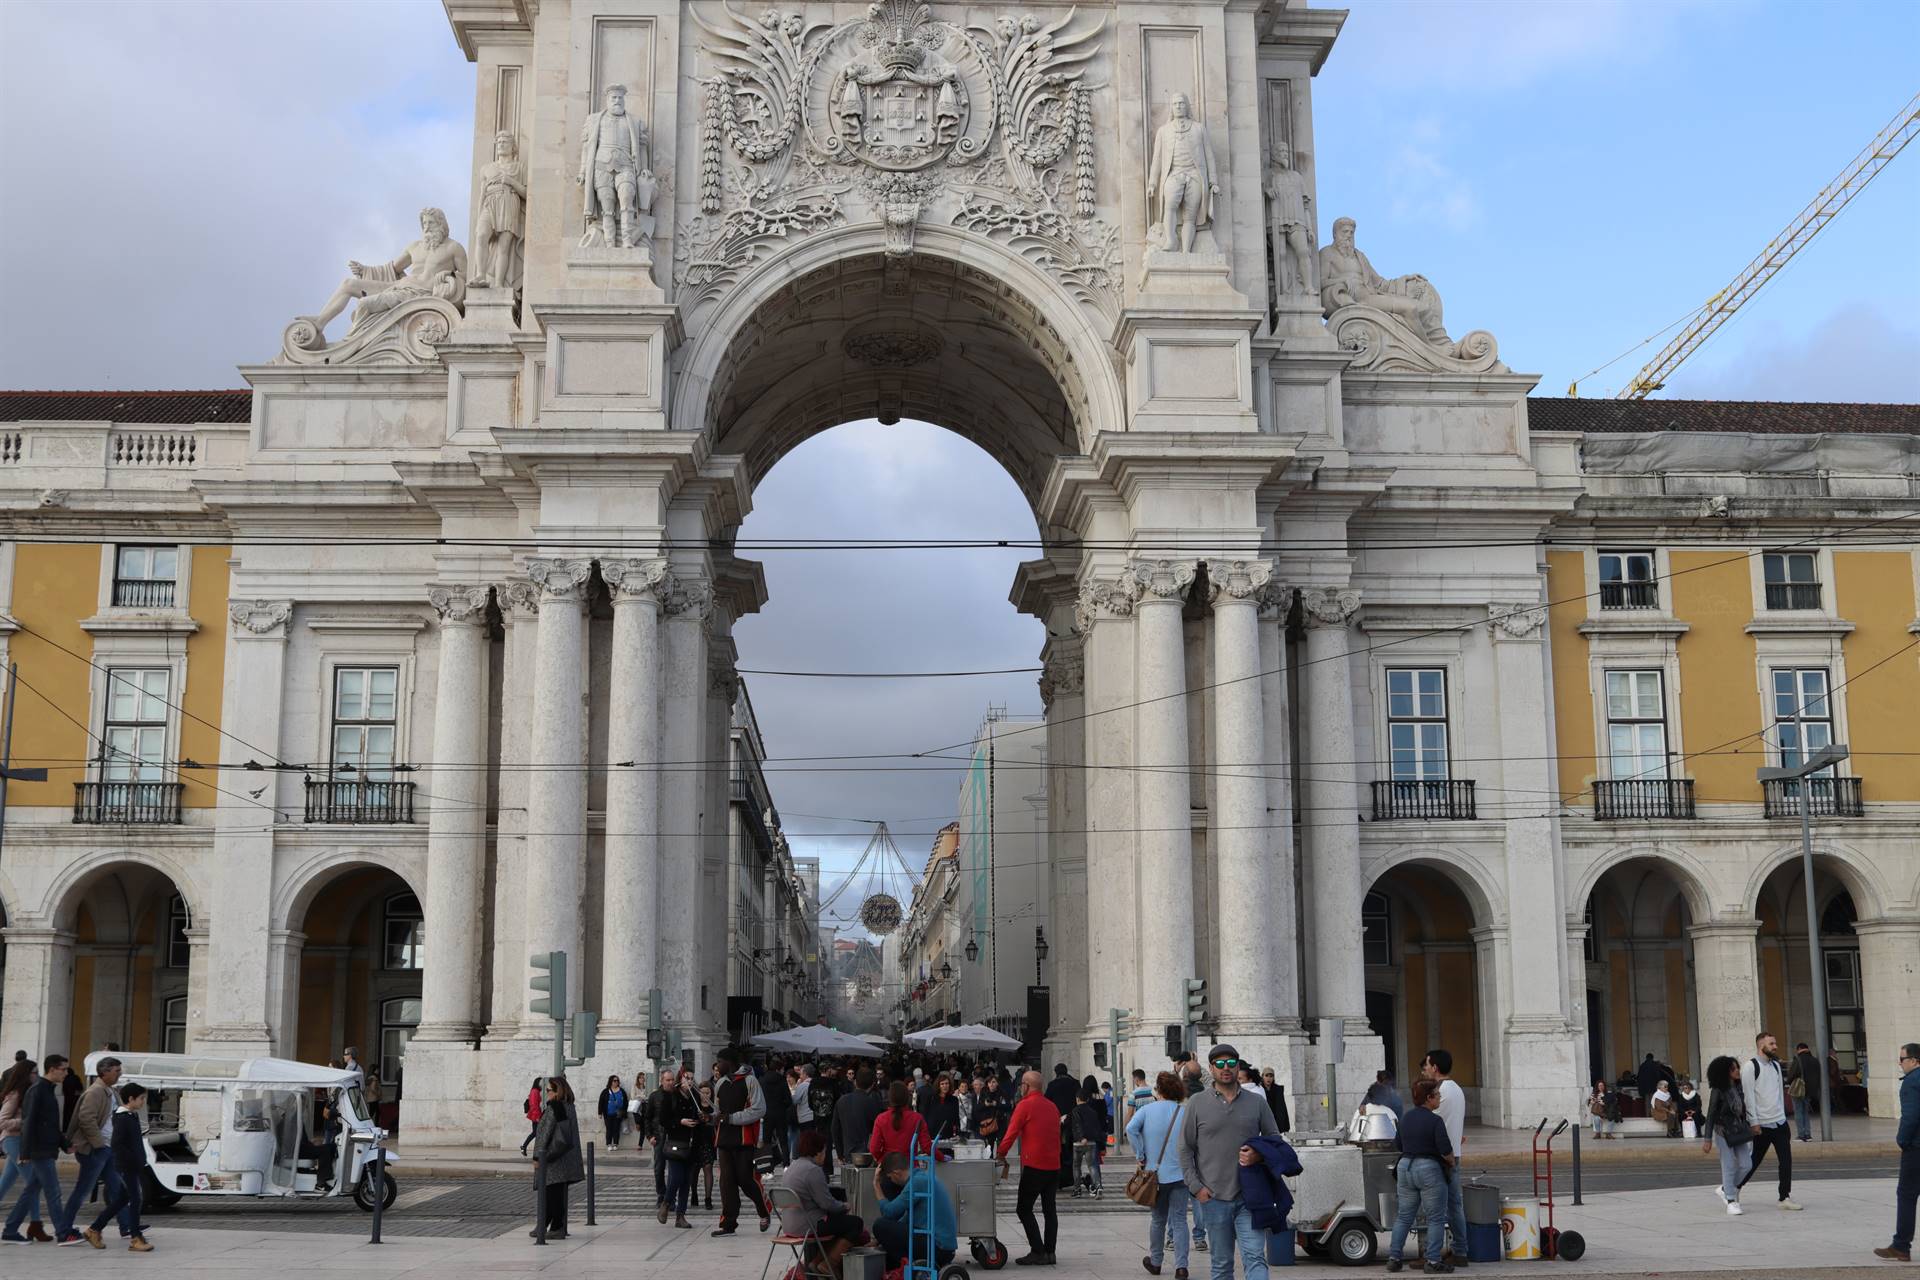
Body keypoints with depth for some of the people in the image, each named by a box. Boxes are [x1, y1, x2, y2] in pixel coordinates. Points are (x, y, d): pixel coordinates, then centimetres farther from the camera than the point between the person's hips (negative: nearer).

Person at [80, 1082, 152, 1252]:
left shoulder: (133, 1116, 12)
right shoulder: (122, 1118, -17)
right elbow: (116, 1144, -23)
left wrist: (140, 1162, 15)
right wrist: (133, 1160, -22)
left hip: (134, 1166, 9)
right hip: (126, 1166, -9)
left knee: (121, 1200, 15)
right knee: (135, 1199, -8)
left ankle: (94, 1230, 24)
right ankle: (136, 1239, -6)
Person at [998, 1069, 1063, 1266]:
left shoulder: (1024, 1105, -8)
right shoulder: (1052, 1106, 12)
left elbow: (1011, 1134, -8)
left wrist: (1001, 1155, 2)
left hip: (1034, 1165, -7)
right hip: (1054, 1165, 7)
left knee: (1024, 1208, -1)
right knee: (1049, 1209, 12)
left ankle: (1037, 1252, -8)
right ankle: (1049, 1252, 11)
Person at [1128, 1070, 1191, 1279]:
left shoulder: (1147, 1109, -2)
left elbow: (1131, 1129, -16)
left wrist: (1140, 1156, -7)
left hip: (1155, 1173, 1)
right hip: (1179, 1173, 0)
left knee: (1158, 1219, 17)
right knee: (1179, 1220, 2)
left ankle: (1155, 1262, 27)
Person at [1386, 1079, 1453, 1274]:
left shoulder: (1405, 1118, 8)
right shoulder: (1435, 1121, -13)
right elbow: (1446, 1151, -17)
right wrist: (1451, 1162, 2)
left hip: (1405, 1168, 7)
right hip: (1429, 1170, -7)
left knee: (1404, 1216, 13)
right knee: (1436, 1219, 2)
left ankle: (1393, 1258, 11)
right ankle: (1433, 1261, 0)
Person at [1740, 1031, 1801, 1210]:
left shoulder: (1776, 1065, 13)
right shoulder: (1751, 1066, -10)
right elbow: (1748, 1095, -13)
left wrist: (1783, 1117, 16)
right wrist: (1754, 1122, -15)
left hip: (1780, 1122, 6)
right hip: (1762, 1125, -6)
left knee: (1786, 1160, -1)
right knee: (1754, 1161, 1)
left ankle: (1785, 1197, 5)